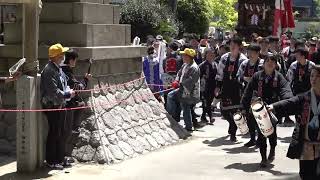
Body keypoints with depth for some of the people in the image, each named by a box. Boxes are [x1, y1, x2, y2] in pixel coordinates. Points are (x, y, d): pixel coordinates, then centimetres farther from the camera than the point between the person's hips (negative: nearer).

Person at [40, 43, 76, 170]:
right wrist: (68, 95, -15)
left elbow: (64, 84, 22)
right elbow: (53, 91, -24)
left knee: (61, 133, 16)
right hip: (52, 106, -10)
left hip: (60, 105, 10)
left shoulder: (58, 69, 12)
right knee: (54, 133, -2)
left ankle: (60, 158, 27)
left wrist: (69, 91, 1)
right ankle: (51, 161, 8)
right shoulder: (49, 71, -19)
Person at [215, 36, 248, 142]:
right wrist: (218, 86, 11)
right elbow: (219, 74, 14)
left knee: (235, 111, -3)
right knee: (224, 110, 7)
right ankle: (233, 124, 37)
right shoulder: (224, 58, 7)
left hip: (237, 88, -4)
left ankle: (233, 133, 10)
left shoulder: (243, 60, -6)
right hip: (226, 87, 4)